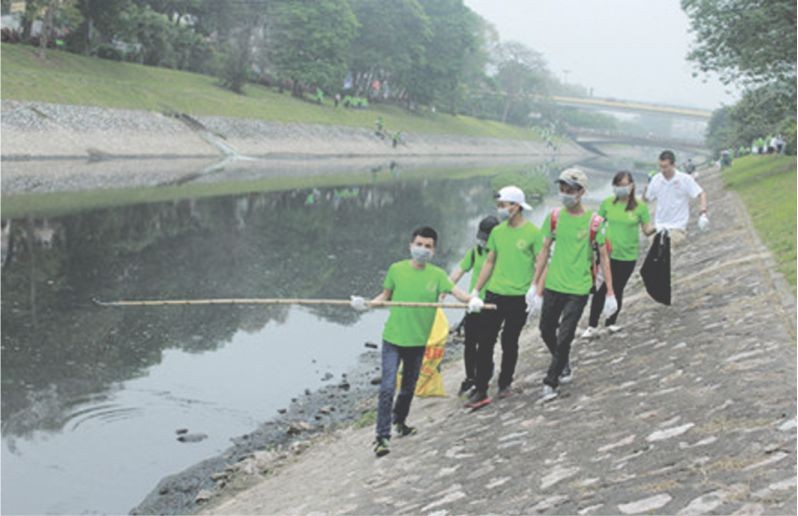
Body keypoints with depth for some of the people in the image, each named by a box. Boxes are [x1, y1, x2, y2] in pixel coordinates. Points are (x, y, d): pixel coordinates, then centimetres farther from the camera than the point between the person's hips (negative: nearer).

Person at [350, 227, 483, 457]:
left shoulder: (437, 274, -3)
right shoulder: (396, 269, -4)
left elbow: (457, 291, -15)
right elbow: (385, 295, 5)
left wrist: (472, 299, -35)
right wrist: (367, 304, -12)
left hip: (418, 341, 3)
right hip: (393, 338, -2)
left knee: (409, 387, 19)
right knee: (388, 387, -11)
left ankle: (400, 422, 43)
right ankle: (382, 436, -6)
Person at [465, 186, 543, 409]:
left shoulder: (533, 233, -7)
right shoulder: (497, 232, 7)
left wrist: (534, 289, -17)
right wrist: (475, 291, 11)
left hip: (519, 297, -4)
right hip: (494, 293, 4)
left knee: (509, 342, 9)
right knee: (485, 342, -1)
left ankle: (505, 383, 28)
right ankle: (480, 391, 3)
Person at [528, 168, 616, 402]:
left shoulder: (593, 221, -8)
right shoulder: (554, 216, 0)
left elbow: (603, 257, -1)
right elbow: (545, 251, 6)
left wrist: (610, 293, -4)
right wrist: (536, 288, 4)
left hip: (578, 289, -3)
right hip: (553, 285, 4)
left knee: (565, 337, -5)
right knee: (546, 332, 11)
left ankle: (551, 383, 8)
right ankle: (564, 364, 39)